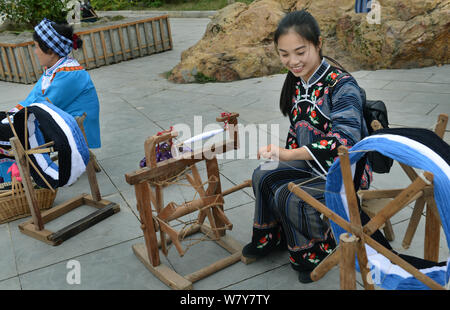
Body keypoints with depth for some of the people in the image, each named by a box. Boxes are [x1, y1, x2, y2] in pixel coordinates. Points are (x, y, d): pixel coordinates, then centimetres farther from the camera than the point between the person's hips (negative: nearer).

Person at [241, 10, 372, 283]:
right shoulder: (298, 83, 1)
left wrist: (290, 154, -41)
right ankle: (270, 238, 17)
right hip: (311, 164, 8)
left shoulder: (341, 85, -24)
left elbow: (344, 140, -35)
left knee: (289, 197, -23)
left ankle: (315, 252, 5)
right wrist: (283, 158, 4)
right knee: (264, 176, -3)